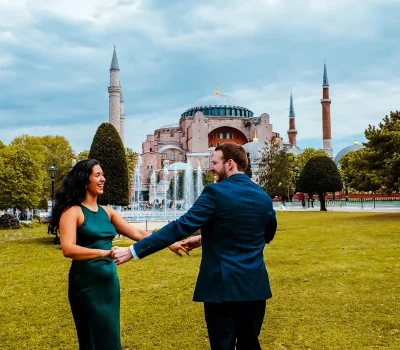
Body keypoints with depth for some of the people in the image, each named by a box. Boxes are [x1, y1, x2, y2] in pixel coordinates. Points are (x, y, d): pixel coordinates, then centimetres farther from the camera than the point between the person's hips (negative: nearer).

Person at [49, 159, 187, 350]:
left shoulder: (107, 212, 10)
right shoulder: (72, 211, -9)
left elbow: (137, 233, 7)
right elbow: (68, 249, -21)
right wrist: (104, 252, -33)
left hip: (109, 281, 6)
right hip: (87, 283, -6)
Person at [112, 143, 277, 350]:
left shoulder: (216, 192, -12)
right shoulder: (264, 197, 7)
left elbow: (180, 227, -18)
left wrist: (133, 251, -16)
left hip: (222, 285, -5)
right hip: (255, 285, 6)